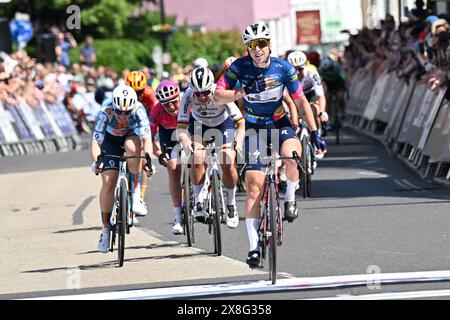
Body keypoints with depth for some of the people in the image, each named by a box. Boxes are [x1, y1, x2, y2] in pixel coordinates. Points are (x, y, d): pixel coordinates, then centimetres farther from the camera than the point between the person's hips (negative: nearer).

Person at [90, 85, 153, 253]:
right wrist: (96, 161, -57)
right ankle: (106, 229, 1)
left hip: (131, 135, 0)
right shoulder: (105, 112, -35)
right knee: (108, 181, -13)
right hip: (111, 139, 0)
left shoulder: (138, 109, -35)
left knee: (132, 146, -37)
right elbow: (96, 141, -39)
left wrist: (148, 159, -58)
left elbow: (146, 138, -42)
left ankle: (136, 193, -20)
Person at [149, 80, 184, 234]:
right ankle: (178, 217, -4)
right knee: (173, 169, -10)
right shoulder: (157, 111, -33)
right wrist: (159, 154, -39)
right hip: (168, 131, 0)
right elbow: (149, 138, -26)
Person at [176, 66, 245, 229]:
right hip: (199, 124, 1)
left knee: (228, 164, -17)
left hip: (223, 123, -1)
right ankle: (198, 203, -7)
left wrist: (238, 141, -52)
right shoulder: (188, 96, -32)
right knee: (197, 160, -22)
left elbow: (241, 123, -35)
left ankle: (231, 205, 3)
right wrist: (185, 141, -54)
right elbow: (180, 128, -33)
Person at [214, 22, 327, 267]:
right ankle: (253, 246, -7)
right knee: (254, 187, -10)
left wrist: (314, 133, -7)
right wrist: (242, 93, -33)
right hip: (254, 127, 0)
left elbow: (301, 101, -5)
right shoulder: (239, 67, -14)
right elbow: (218, 97, -16)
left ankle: (290, 198, -5)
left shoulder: (283, 68, -13)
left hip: (279, 123, 0)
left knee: (291, 156, -35)